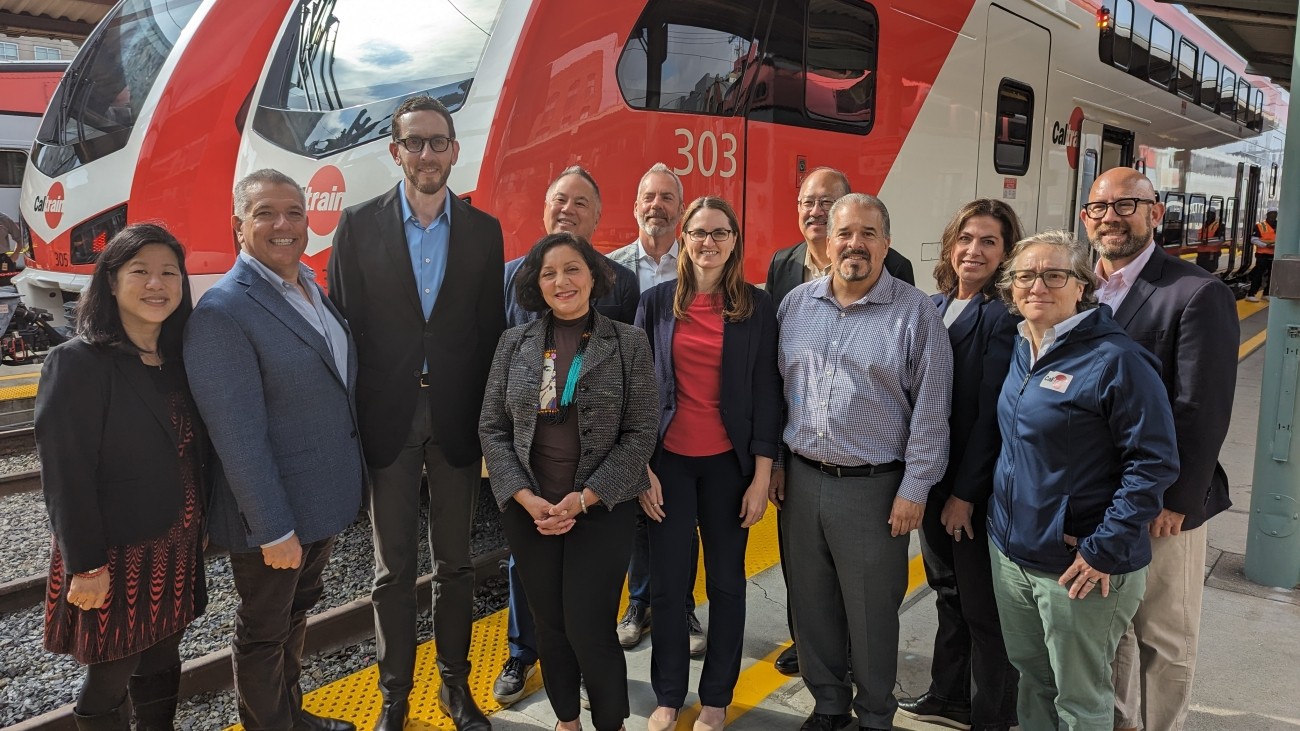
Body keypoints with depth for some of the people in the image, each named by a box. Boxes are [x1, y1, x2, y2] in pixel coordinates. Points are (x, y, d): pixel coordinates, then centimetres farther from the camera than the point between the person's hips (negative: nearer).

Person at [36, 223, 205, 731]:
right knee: (109, 683, 10)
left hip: (176, 550, 6)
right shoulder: (77, 362, -16)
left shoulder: (179, 358, 4)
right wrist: (86, 566, -17)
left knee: (161, 665, 20)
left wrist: (199, 525, 11)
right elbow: (64, 475, -17)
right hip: (115, 557, -6)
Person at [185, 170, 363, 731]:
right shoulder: (222, 311, -22)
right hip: (272, 514, -8)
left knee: (297, 610, 25)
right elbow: (238, 437, -23)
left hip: (324, 497, 8)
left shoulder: (312, 288, 4)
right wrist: (274, 531, -21)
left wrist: (347, 482, 12)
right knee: (264, 632, 13)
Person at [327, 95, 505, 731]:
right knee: (394, 566, 9)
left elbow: (491, 329, 4)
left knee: (455, 560, 13)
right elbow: (344, 323, -1)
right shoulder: (359, 225, -1)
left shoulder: (483, 230, 3)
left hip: (456, 415, 1)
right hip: (387, 416, -1)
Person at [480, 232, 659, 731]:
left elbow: (640, 433, -6)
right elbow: (492, 428, 3)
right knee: (549, 627, 12)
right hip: (528, 510, 3)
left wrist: (584, 499, -13)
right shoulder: (515, 343, 3)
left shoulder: (629, 343, -3)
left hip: (601, 509, -2)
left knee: (589, 629, -3)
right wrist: (527, 498, -9)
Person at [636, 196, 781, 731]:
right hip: (668, 460, 0)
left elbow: (765, 391, 0)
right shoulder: (657, 302, 1)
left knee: (726, 582, 9)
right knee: (666, 584, 4)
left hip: (729, 462, 0)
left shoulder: (756, 306, 0)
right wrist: (641, 467, -3)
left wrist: (762, 475, -5)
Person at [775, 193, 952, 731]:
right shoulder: (796, 304, 5)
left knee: (871, 614, 7)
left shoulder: (915, 312, -7)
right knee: (811, 605, 15)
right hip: (801, 479, 4)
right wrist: (773, 463, 9)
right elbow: (776, 390, 11)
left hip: (874, 486, -4)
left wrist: (914, 489, -9)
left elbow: (931, 410, -7)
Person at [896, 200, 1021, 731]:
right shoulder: (933, 307, 7)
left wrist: (966, 493, -17)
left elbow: (992, 414, -18)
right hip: (932, 474, 7)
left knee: (982, 606, 7)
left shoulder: (1005, 317, -15)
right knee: (947, 592, 20)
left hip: (977, 485, -7)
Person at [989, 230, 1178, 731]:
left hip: (1077, 565, -6)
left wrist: (1105, 550, -19)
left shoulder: (1115, 359, -17)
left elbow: (1155, 462, -18)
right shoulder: (1022, 350, 6)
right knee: (1031, 675, 21)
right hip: (1010, 551, 7)